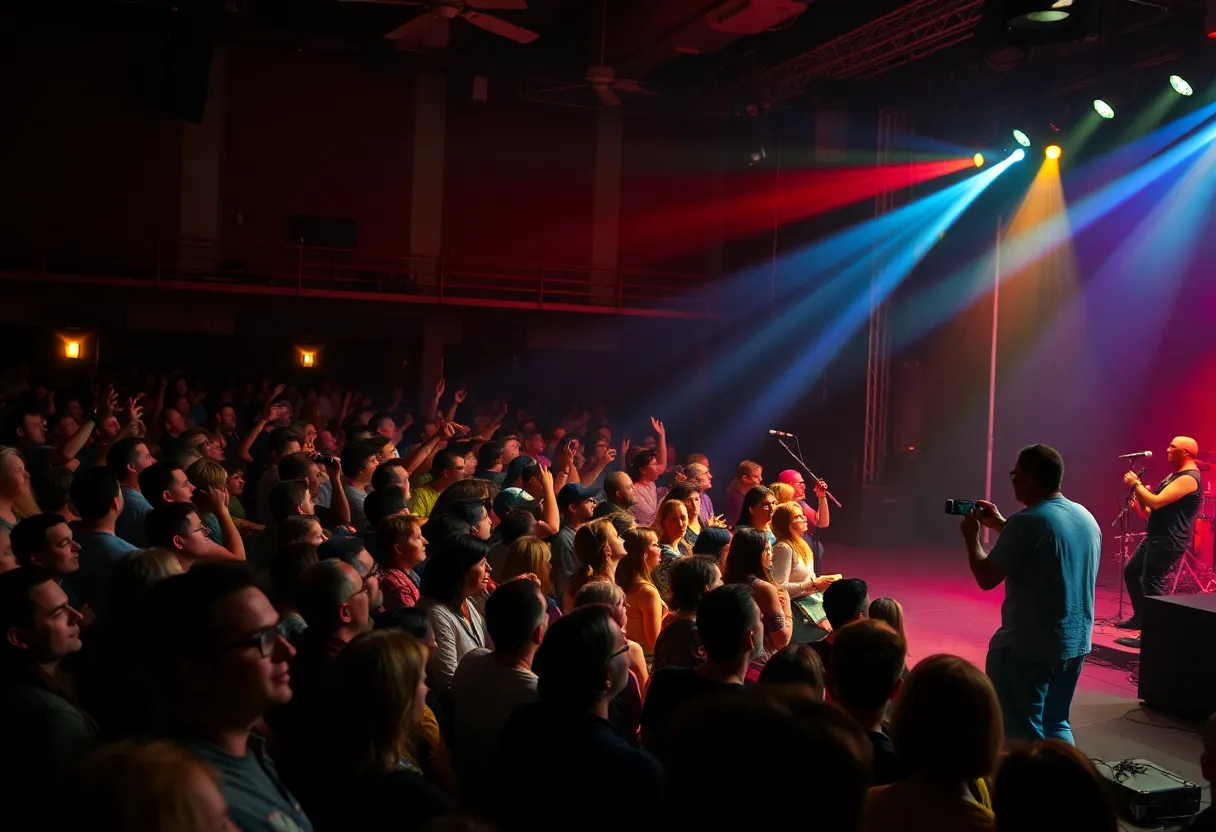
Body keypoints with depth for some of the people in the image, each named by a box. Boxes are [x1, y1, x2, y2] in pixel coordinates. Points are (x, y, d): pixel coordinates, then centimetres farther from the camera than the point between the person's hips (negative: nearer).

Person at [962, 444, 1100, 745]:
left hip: (1030, 646, -8)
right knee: (1056, 725, 20)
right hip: (1076, 642, 8)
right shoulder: (1086, 517, 6)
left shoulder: (1027, 521, -19)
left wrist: (971, 537, 0)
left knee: (1022, 733, 5)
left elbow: (987, 578, -16)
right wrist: (1000, 525, 22)